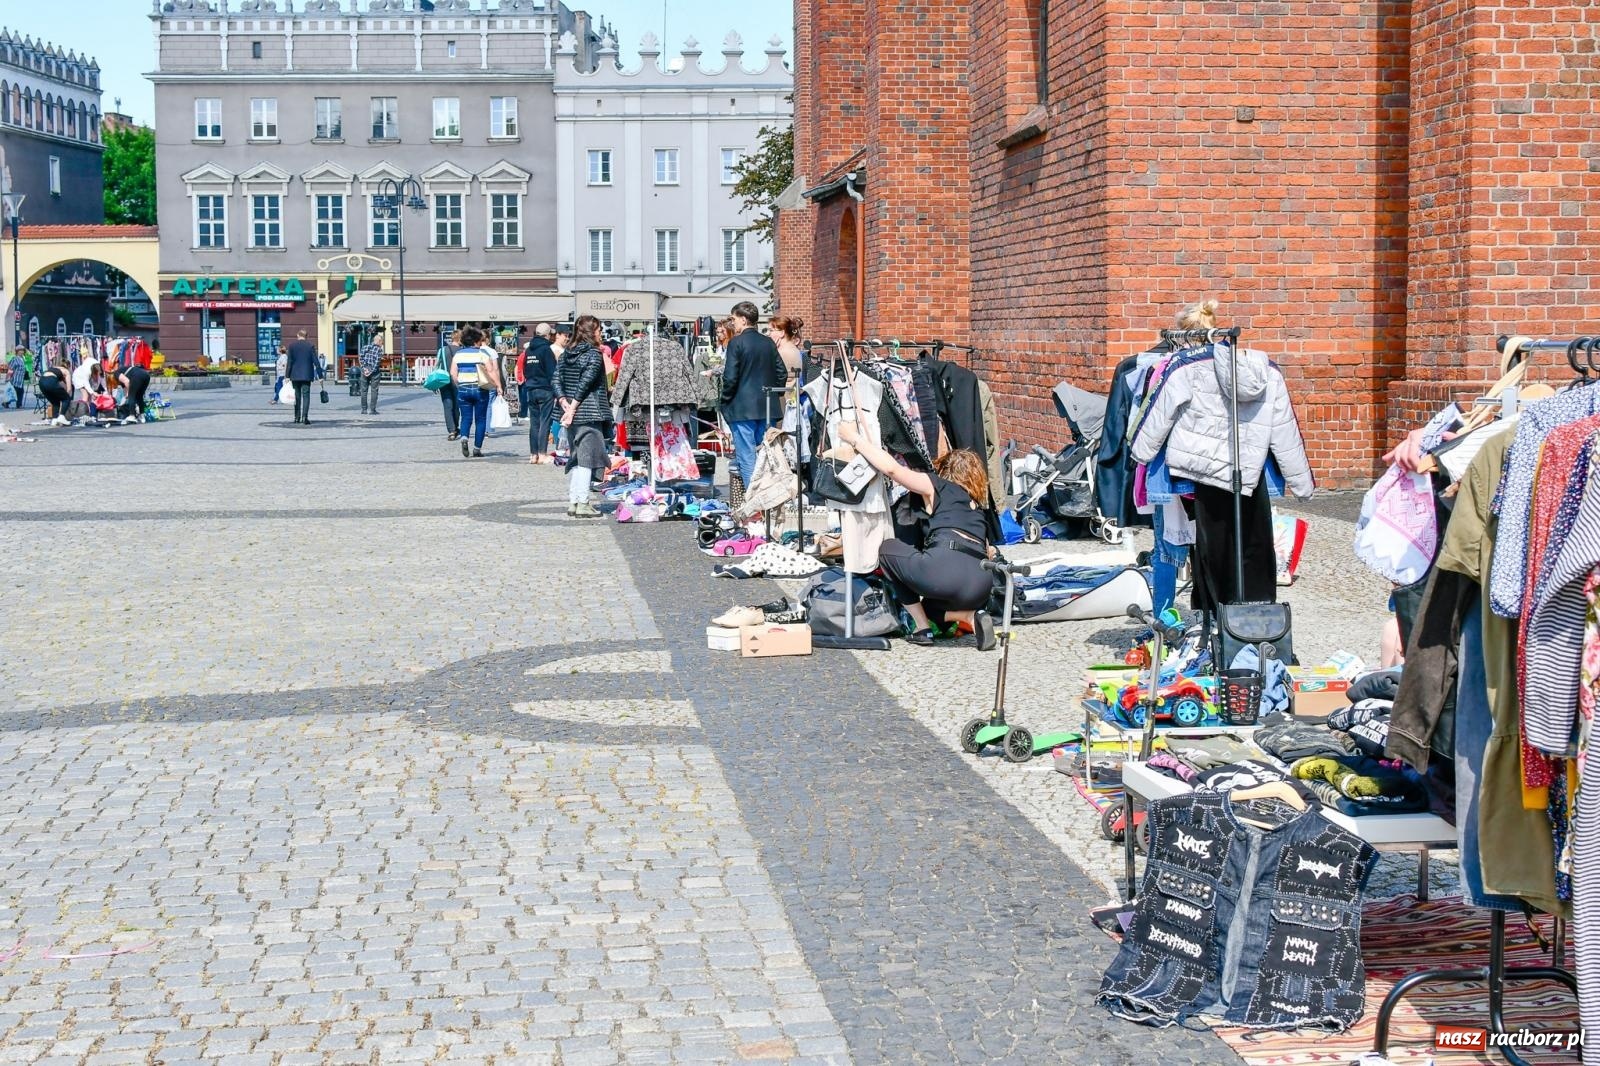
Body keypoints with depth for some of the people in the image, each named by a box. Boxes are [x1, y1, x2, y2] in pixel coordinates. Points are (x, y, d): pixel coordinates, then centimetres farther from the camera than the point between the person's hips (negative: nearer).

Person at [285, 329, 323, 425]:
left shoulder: (292, 345, -1)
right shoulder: (310, 345, -2)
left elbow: (289, 361, -3)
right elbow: (316, 361, -3)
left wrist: (288, 376, -1)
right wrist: (320, 375, 1)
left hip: (295, 375, 1)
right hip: (307, 375, -1)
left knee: (297, 396, 11)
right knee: (306, 396, -2)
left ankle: (297, 418, 15)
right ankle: (304, 417, -14)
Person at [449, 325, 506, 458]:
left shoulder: (458, 354, 6)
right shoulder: (482, 353, -5)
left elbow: (453, 373, 1)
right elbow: (491, 371, -13)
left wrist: (459, 385, 12)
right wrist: (499, 386, -12)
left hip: (463, 389, 3)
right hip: (480, 389, -3)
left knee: (466, 417, 9)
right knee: (480, 419, 6)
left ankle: (464, 437, -20)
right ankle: (477, 448, 4)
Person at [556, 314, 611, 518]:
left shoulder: (567, 353, 12)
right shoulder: (594, 354, -9)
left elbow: (557, 379, 6)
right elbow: (586, 383, -16)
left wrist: (564, 402, -2)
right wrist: (573, 408, -15)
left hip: (571, 413, 7)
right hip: (589, 413, -7)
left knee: (574, 459, 13)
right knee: (587, 458, -5)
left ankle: (572, 502, 14)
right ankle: (582, 504, -7)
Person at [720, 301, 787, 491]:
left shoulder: (736, 343, -10)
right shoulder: (769, 343, 8)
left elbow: (730, 377, -13)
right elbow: (782, 374, 9)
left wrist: (725, 400, 1)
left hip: (742, 408, -6)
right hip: (767, 408, 6)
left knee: (746, 457, -3)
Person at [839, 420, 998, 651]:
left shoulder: (935, 486, 16)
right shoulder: (977, 506, 32)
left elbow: (891, 468, 6)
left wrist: (855, 439, 16)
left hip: (945, 567, -7)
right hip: (981, 586, 7)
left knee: (888, 549, 24)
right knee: (928, 605, 38)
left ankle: (923, 629, 15)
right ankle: (971, 616, 5)